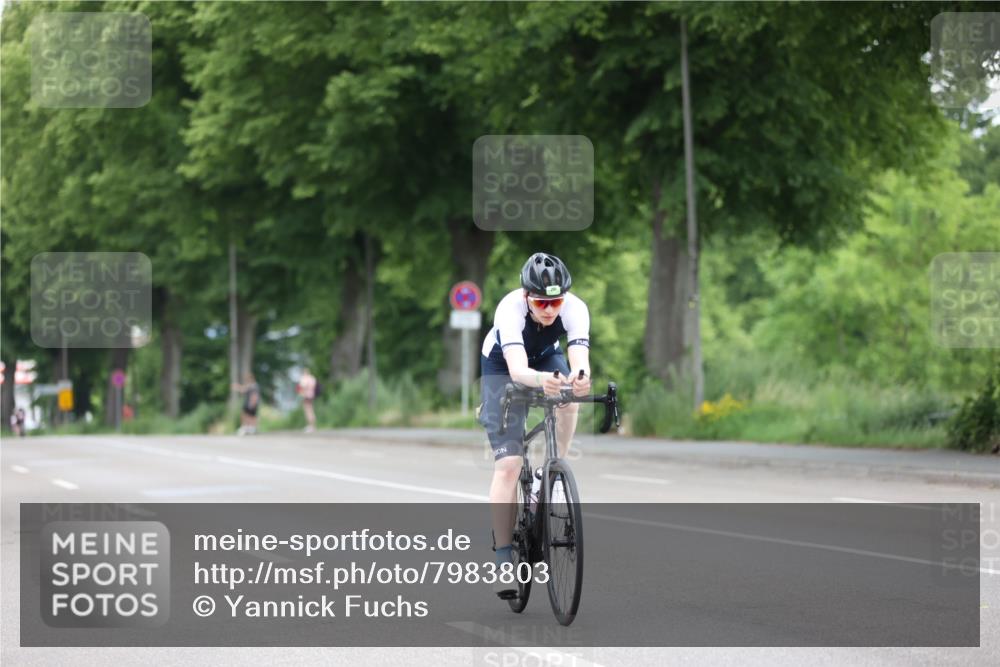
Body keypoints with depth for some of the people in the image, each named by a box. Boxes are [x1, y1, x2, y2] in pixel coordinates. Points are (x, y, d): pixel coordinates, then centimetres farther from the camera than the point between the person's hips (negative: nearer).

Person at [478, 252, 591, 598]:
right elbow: (517, 370, -51)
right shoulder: (510, 308, -38)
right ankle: (503, 559, -10)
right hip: (503, 366, -3)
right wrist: (541, 380, -73)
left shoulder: (575, 308, -31)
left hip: (546, 358, 3)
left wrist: (580, 378, -69)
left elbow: (580, 359, -46)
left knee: (569, 401, -33)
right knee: (507, 465, -13)